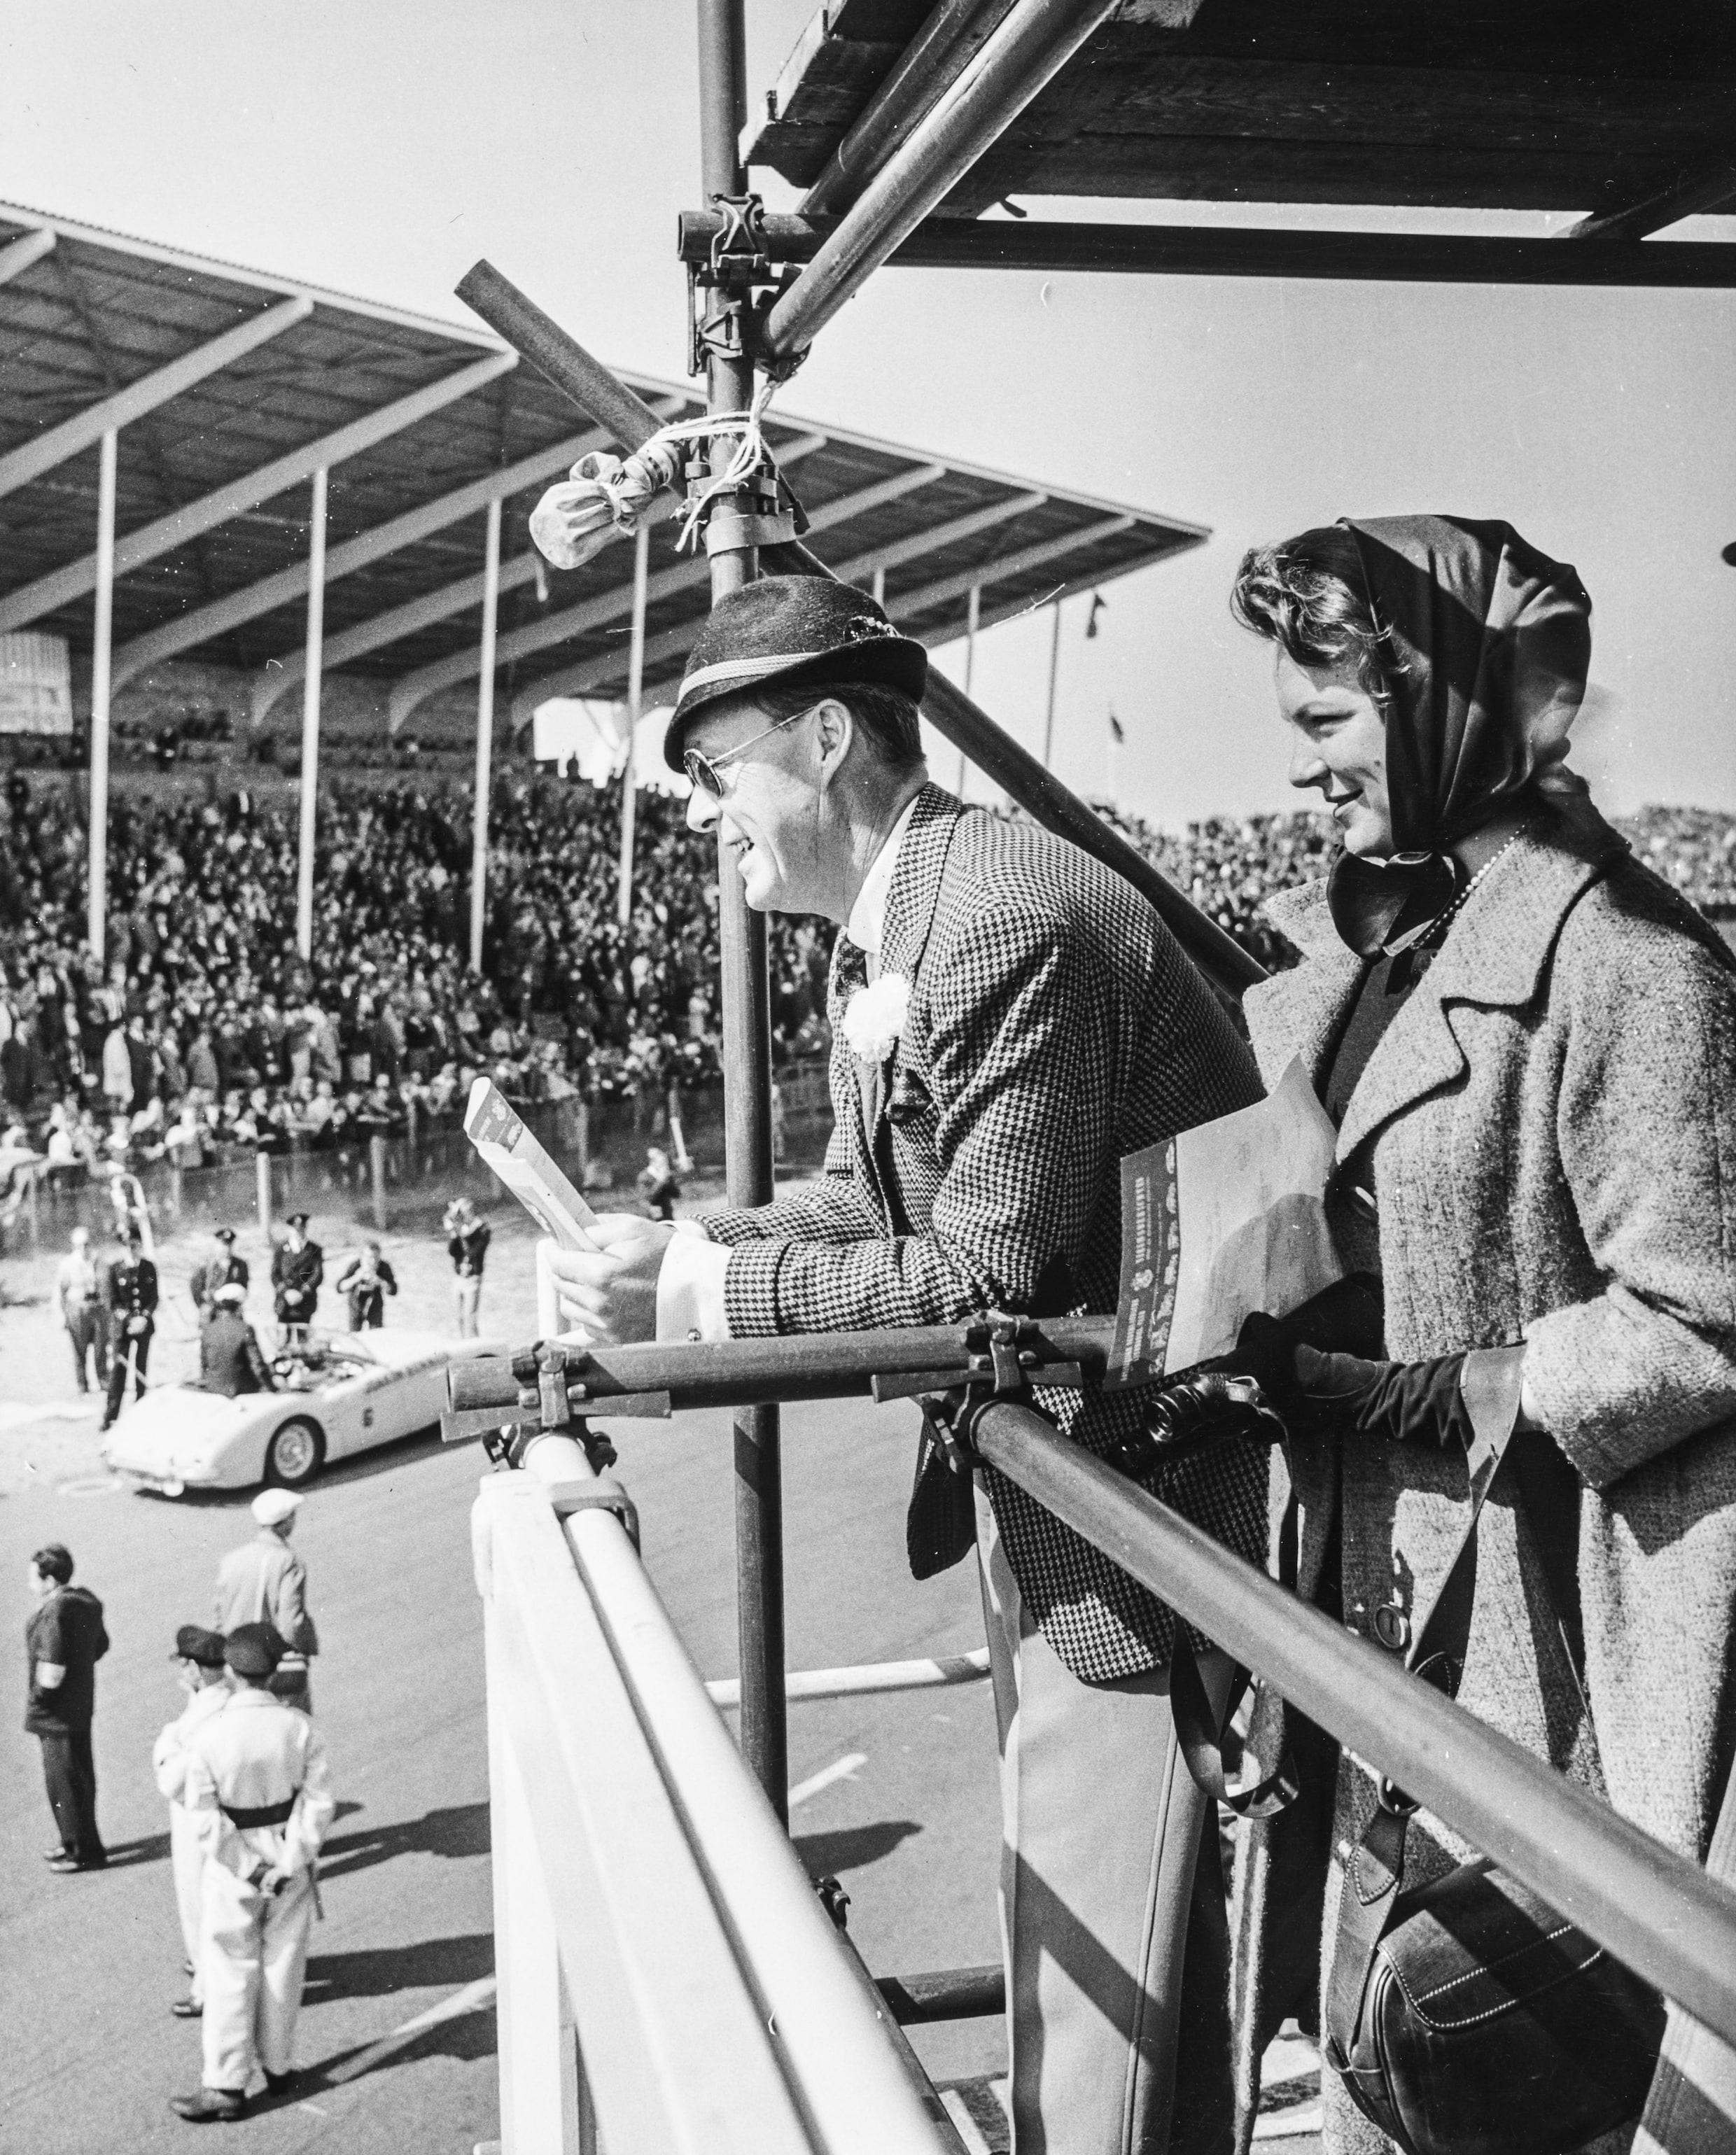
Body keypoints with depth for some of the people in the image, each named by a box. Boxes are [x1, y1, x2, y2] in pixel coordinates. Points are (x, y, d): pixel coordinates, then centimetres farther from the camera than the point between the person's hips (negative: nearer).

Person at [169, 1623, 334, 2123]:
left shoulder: (206, 1737, -18)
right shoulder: (301, 1729, -11)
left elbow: (206, 1820, -16)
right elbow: (319, 1804, -11)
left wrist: (250, 1871, -9)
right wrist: (287, 1865, -7)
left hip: (232, 1871, -2)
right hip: (289, 1858, 3)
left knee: (230, 1975, 7)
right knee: (282, 1966, 17)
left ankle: (226, 2086, 12)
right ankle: (277, 2066, 29)